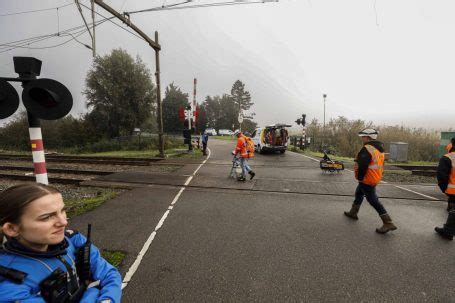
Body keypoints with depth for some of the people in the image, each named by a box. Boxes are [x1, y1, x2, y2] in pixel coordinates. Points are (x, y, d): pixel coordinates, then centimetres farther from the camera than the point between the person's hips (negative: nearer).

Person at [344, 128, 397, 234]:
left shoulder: (367, 149, -21)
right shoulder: (379, 148, 11)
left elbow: (362, 166, -24)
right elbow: (379, 164, 16)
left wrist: (360, 177, -11)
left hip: (367, 179, -10)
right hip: (376, 177, 11)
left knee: (373, 200, -2)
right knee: (359, 193, 24)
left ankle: (388, 223, 1)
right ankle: (353, 212, 36)